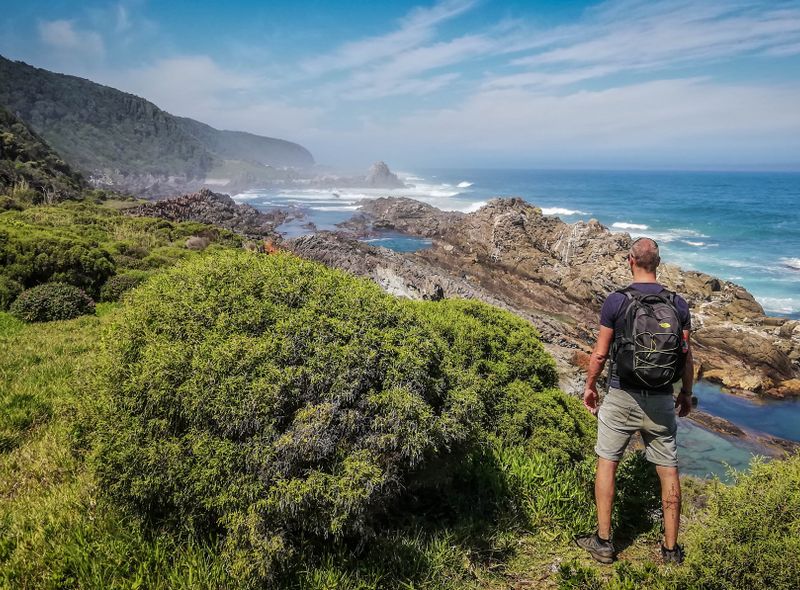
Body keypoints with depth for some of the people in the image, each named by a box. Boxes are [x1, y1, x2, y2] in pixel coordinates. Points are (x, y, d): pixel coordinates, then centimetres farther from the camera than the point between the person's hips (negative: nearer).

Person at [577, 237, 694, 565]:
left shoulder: (616, 301, -9)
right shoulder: (678, 304, -1)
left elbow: (600, 354, -5)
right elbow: (686, 355, 4)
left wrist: (590, 387, 10)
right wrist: (686, 392, 19)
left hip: (622, 397, -2)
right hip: (661, 400, 3)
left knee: (606, 463, 10)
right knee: (668, 471, 11)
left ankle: (603, 542, 16)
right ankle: (671, 549, 21)